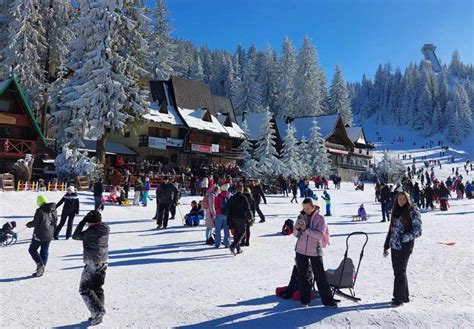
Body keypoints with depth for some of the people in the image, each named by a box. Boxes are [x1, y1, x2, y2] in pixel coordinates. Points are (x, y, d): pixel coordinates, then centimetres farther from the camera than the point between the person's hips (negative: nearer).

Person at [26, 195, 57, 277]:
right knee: (44, 252, 12)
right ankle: (41, 270, 16)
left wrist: (29, 224, 6)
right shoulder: (54, 210, 5)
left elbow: (35, 222, -15)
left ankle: (40, 264, -6)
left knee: (32, 249, 11)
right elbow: (55, 222, 10)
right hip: (49, 235, 6)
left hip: (39, 234, -6)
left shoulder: (40, 210, -15)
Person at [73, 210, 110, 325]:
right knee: (97, 288, 16)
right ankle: (98, 315, 21)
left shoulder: (92, 231, -22)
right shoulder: (106, 228, -1)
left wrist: (83, 221, -13)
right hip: (103, 262, 8)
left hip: (92, 264, -8)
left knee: (85, 289, 4)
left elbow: (75, 236, -14)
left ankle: (97, 311, -5)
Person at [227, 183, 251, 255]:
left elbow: (228, 209, 8)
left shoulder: (232, 198, 6)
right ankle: (233, 246, -18)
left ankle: (238, 249, 18)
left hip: (234, 218, 5)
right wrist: (250, 217, 1)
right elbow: (247, 208, -10)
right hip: (241, 218, -5)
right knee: (241, 233, 0)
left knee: (236, 233, 14)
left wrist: (230, 220, 15)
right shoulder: (243, 198, -10)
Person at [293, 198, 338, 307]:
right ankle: (304, 300, 23)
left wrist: (306, 229, -26)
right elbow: (296, 234, 5)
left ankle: (328, 301, 11)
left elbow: (320, 235, -18)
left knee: (320, 276, 1)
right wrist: (297, 228, -17)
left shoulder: (320, 218, -8)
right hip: (301, 250, 3)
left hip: (315, 251, -3)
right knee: (303, 275, 10)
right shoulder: (301, 216, 2)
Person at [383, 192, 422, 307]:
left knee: (400, 271, -5)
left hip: (405, 246, -7)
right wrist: (386, 246, 18)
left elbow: (417, 231, -8)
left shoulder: (412, 212, -6)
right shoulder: (396, 211, 14)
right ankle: (405, 296, 24)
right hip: (394, 245, 7)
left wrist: (406, 237, -23)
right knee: (397, 270, 11)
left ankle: (399, 298, 3)